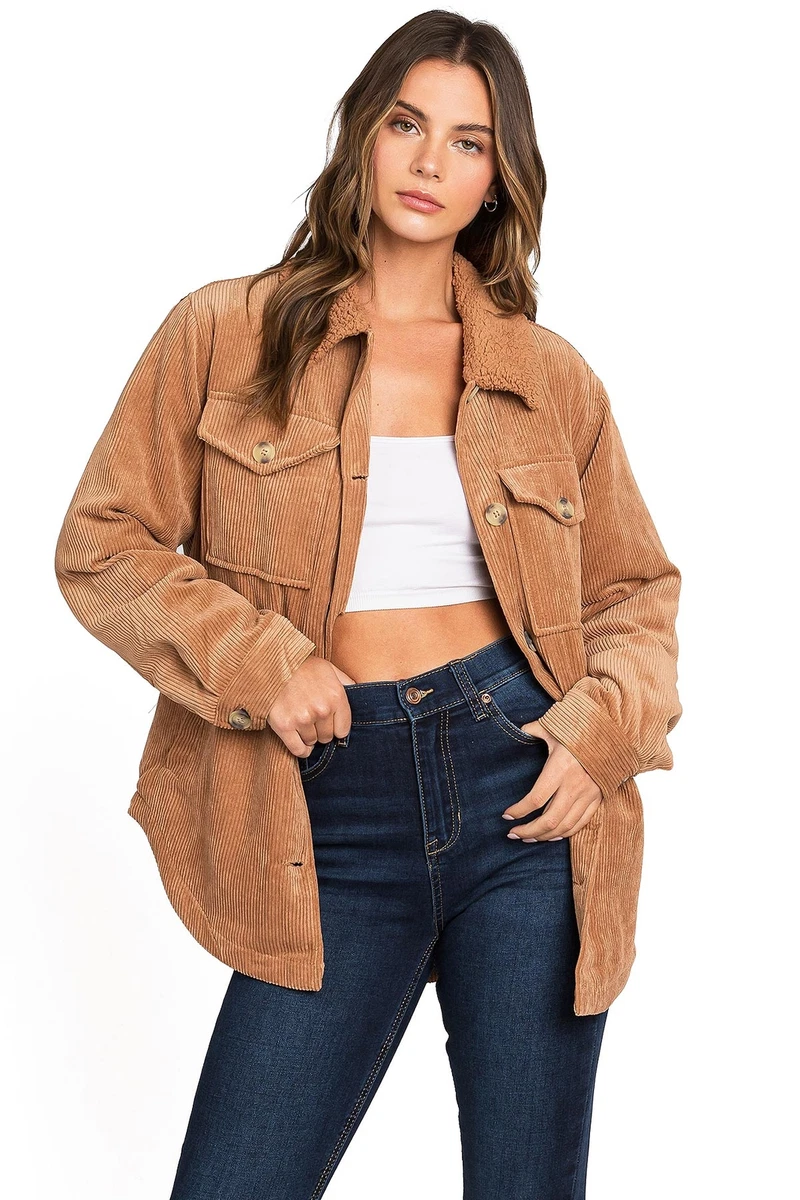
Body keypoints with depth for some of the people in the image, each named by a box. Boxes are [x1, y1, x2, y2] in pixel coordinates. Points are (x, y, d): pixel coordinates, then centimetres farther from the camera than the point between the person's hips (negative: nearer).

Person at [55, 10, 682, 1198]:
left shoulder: (549, 375, 9)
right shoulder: (228, 333, 4)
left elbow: (637, 588, 16)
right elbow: (103, 543, 3)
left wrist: (601, 731, -3)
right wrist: (259, 664, -11)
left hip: (523, 793, 2)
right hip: (334, 822, -1)